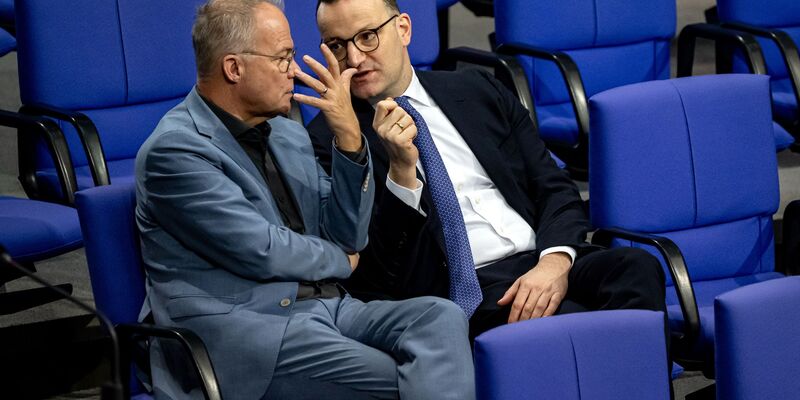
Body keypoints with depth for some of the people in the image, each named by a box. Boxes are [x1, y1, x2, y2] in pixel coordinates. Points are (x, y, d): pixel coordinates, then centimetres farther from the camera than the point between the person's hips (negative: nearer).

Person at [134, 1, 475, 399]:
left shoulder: (289, 135, 16)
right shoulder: (175, 149, -8)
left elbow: (348, 238, 12)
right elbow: (262, 253, -13)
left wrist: (349, 138, 0)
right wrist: (338, 260, 6)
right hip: (241, 327, -7)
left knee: (440, 315, -21)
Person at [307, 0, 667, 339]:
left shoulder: (477, 90, 18)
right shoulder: (327, 140, 5)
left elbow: (556, 189, 13)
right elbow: (375, 274, -3)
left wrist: (556, 262, -8)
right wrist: (401, 170, -16)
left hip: (542, 265, 5)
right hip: (466, 292, -5)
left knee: (636, 267, -28)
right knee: (568, 318, -35)